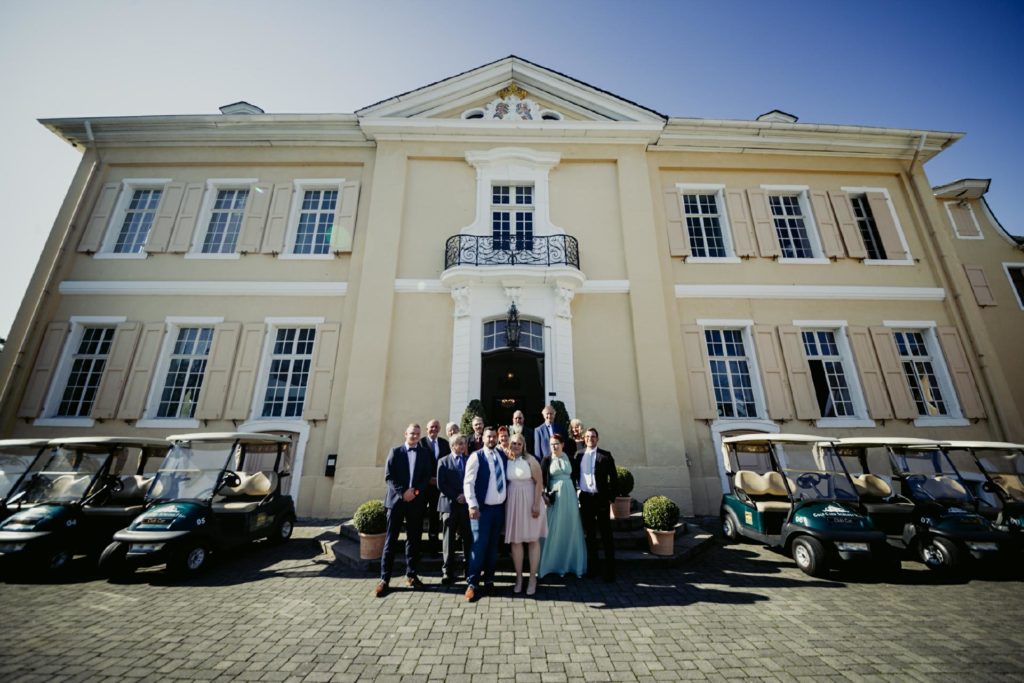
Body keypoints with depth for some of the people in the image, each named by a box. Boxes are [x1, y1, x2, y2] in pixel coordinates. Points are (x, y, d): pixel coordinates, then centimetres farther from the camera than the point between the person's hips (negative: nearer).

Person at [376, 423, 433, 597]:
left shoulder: (425, 454, 8)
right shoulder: (395, 451, 4)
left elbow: (428, 477, 2)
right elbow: (388, 477, -2)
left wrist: (415, 491, -13)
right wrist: (402, 492, -13)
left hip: (417, 501, 2)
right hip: (396, 499, -1)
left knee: (414, 539, 8)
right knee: (391, 539, 2)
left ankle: (411, 575, 21)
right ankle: (384, 578, 11)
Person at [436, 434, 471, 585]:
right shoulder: (443, 461, 3)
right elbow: (441, 484, -4)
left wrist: (466, 495, -9)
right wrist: (456, 497, -10)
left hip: (467, 503, 2)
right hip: (450, 503, -2)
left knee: (468, 538, 7)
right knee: (449, 539, 5)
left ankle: (468, 568, 21)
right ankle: (448, 572, 15)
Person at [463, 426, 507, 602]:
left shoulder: (503, 456, 6)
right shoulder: (476, 457, -8)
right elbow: (468, 483, -12)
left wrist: (507, 499, 10)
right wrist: (473, 505, -19)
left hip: (500, 507, 5)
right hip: (482, 508, -5)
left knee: (493, 546, 13)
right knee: (479, 545, -3)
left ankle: (488, 579, 27)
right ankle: (472, 583, 11)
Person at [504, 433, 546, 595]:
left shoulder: (530, 460, -10)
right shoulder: (506, 461, 1)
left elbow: (539, 482, -11)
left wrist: (536, 504, -15)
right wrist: (504, 502, 0)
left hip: (529, 502, -3)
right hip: (512, 503, 3)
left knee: (533, 540, 8)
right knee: (515, 540, 10)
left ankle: (533, 578, 21)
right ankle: (518, 577, 24)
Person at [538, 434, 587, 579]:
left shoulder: (569, 459, 5)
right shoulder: (546, 460, -2)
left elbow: (574, 477, 8)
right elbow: (541, 480, -5)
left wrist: (575, 495, 4)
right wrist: (545, 495, -14)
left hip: (570, 495, 3)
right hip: (555, 497, -2)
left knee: (571, 529, 9)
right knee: (555, 530, 4)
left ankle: (571, 563, 23)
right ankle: (554, 564, 18)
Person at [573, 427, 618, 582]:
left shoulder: (605, 455, -3)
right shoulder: (578, 454, 4)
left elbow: (613, 478, -1)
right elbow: (573, 474, 6)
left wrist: (611, 498, -4)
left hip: (601, 498, -2)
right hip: (585, 498, 3)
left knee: (606, 534, 5)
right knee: (589, 534, 13)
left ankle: (609, 569, 15)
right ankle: (592, 566, 26)